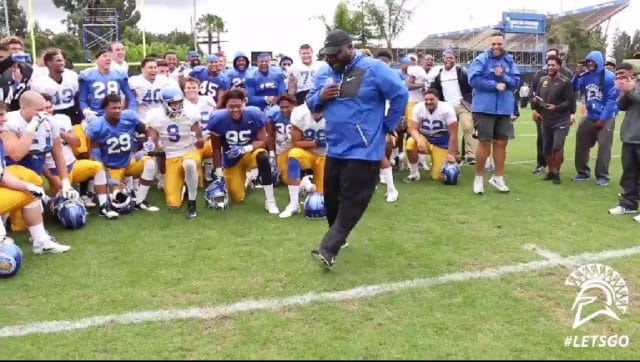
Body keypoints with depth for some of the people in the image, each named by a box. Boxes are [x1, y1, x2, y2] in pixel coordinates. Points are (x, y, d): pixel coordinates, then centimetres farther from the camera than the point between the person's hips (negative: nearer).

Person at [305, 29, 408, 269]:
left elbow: (401, 94, -10)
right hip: (334, 149, 7)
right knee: (331, 199, 15)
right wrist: (320, 97, -9)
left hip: (363, 151, -6)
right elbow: (310, 103, 13)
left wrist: (388, 125, -6)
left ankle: (328, 250, -5)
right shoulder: (323, 74, 7)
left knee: (351, 203, -6)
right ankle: (337, 238, 36)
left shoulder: (373, 69, -12)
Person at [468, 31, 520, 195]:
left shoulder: (509, 61, 11)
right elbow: (474, 79, -14)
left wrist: (503, 76, -12)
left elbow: (516, 82, 6)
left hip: (504, 109, 5)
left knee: (501, 143, 9)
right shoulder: (481, 59, -3)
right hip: (484, 108, -4)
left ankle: (498, 177, 21)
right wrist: (495, 85, -15)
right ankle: (478, 177, 12)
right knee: (484, 143, -2)